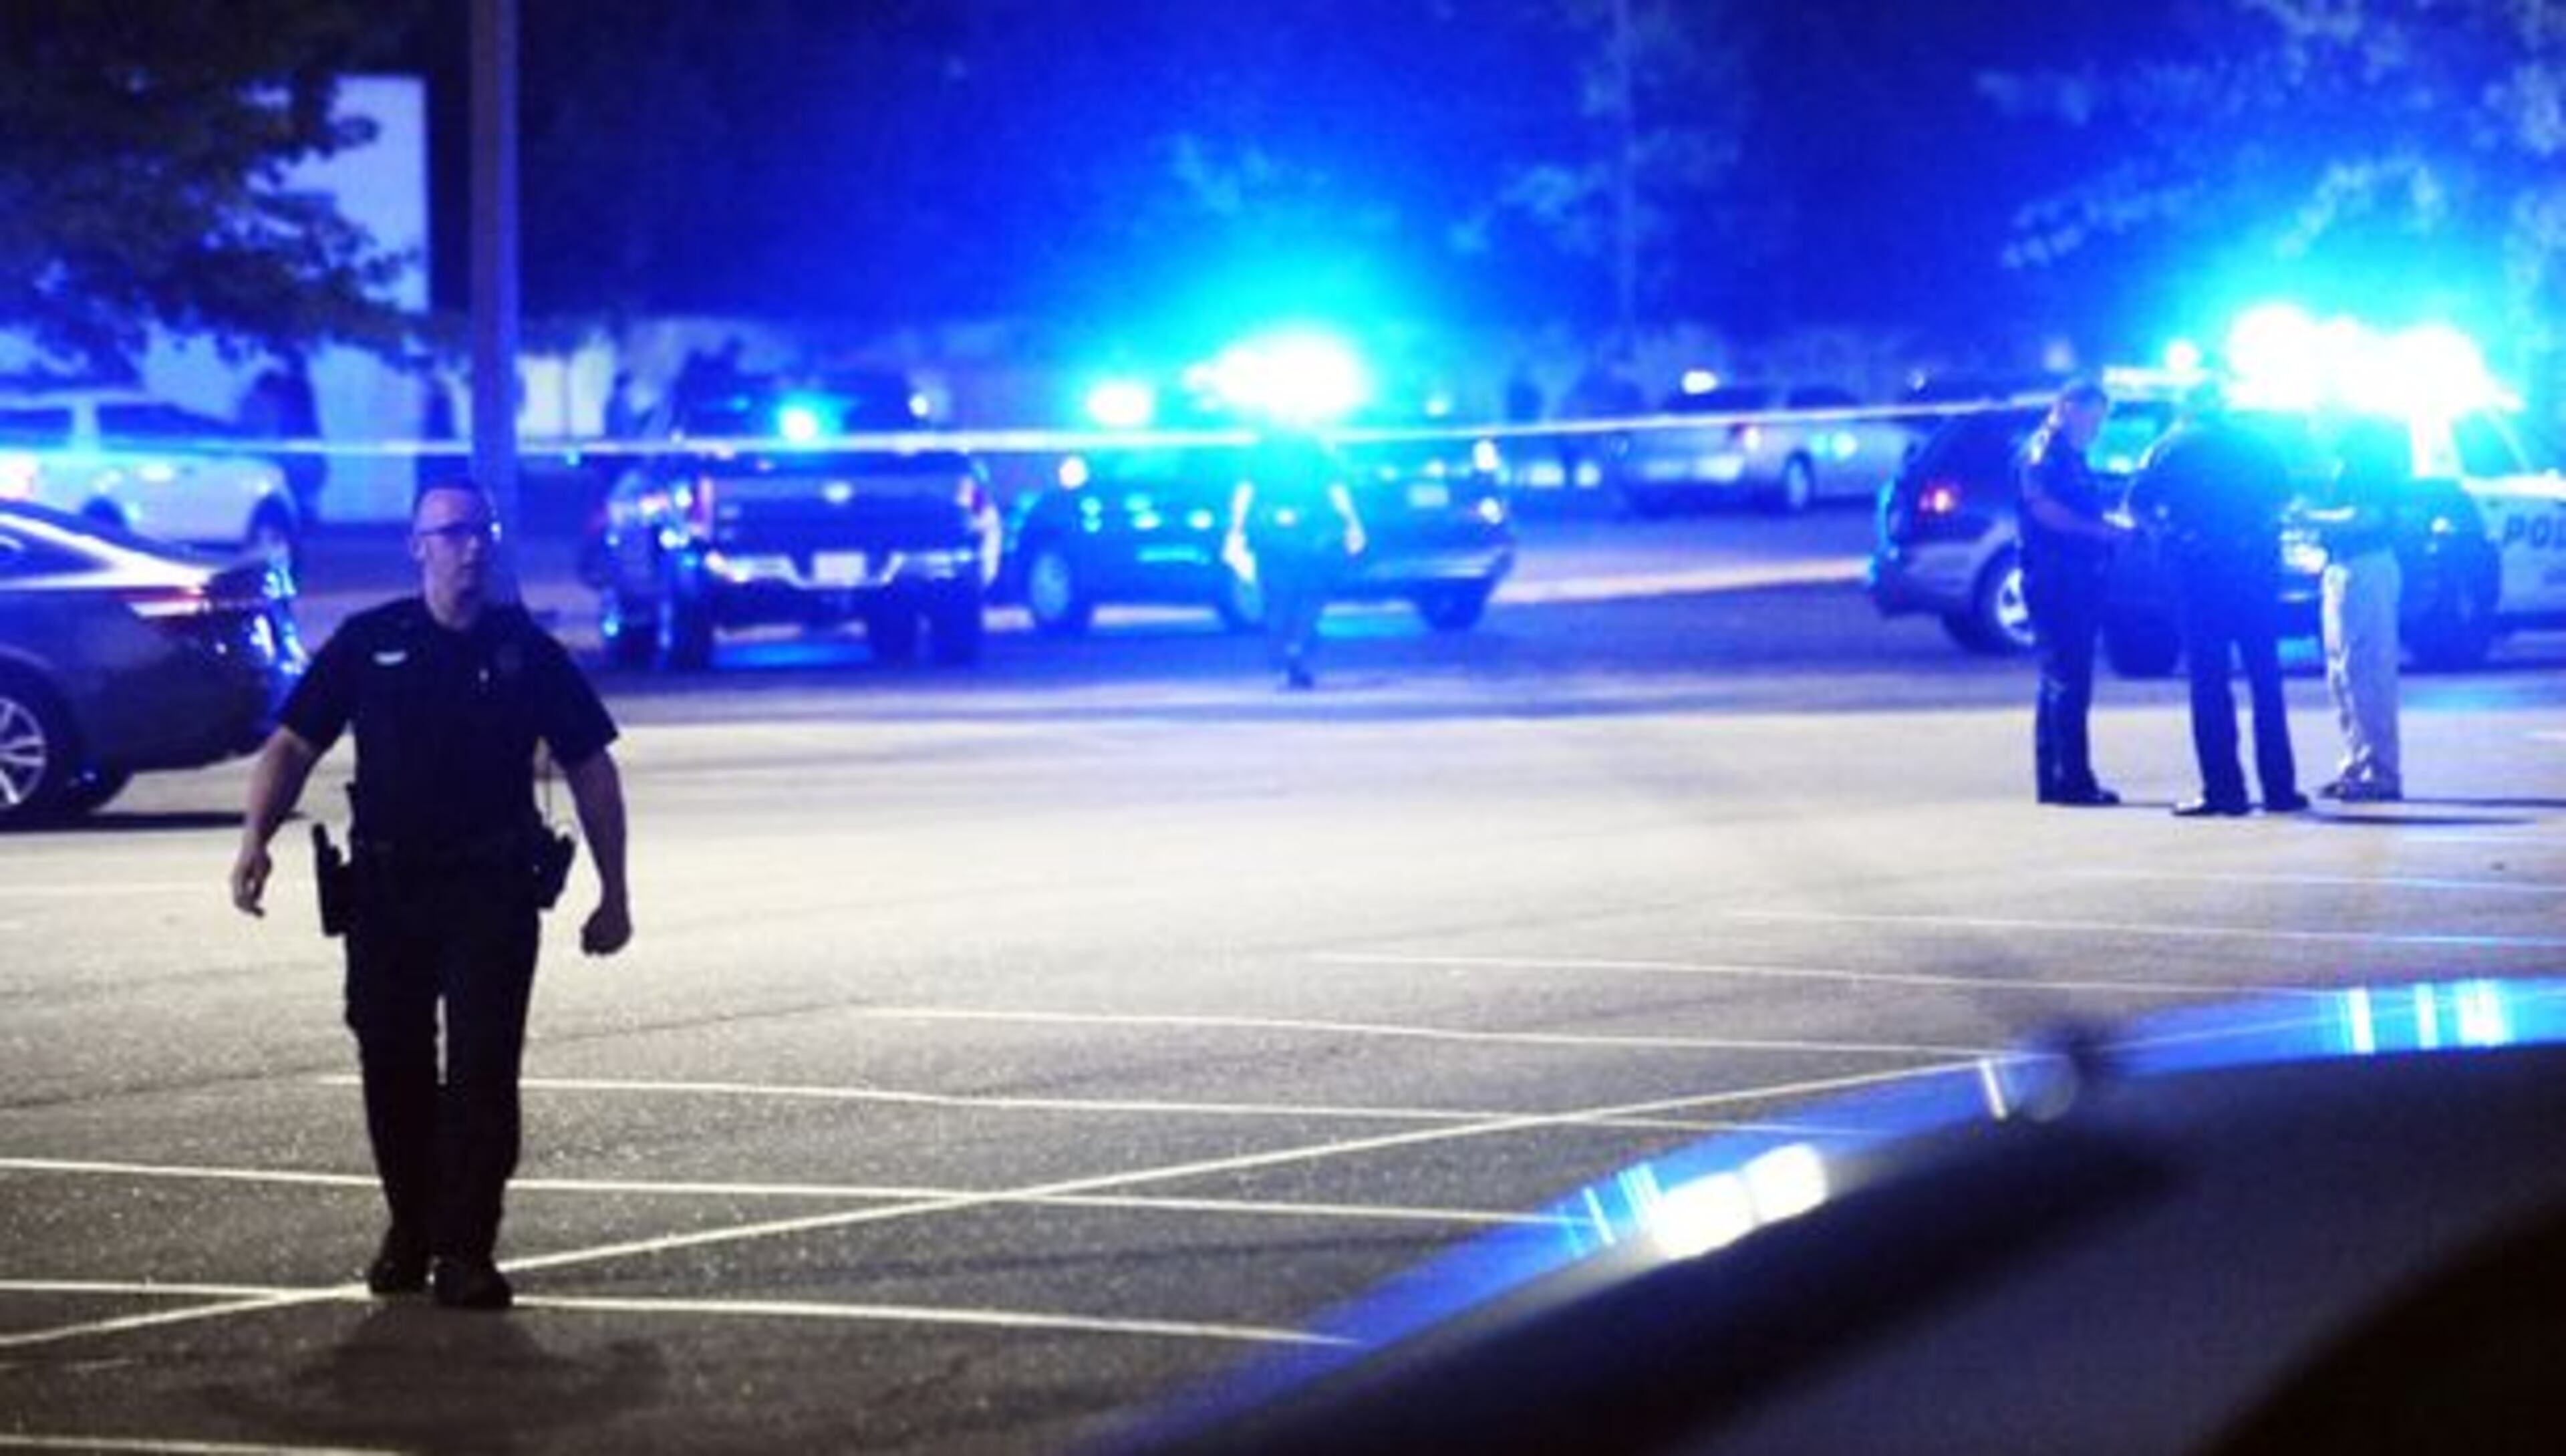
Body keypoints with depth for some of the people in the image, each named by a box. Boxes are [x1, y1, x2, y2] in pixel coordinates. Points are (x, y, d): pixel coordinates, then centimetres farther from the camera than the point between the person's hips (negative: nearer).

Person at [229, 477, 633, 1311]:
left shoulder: (526, 650, 5)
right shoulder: (368, 644, 4)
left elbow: (590, 769, 10)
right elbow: (292, 746, 2)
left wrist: (614, 892, 8)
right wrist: (256, 840, -14)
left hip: (493, 891, -1)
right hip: (386, 889, 1)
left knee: (482, 1073, -8)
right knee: (393, 1068, 7)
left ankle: (465, 1251, -5)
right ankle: (410, 1233, 25)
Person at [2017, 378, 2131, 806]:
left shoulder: (2073, 457, 21)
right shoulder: (2041, 451, -9)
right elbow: (2044, 509, -21)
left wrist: (2115, 521, 6)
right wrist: (2101, 529, -22)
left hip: (2079, 579, 10)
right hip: (2053, 577, -10)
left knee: (2064, 682, 11)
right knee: (2067, 680, -11)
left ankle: (2053, 779, 15)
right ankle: (2072, 779, -12)